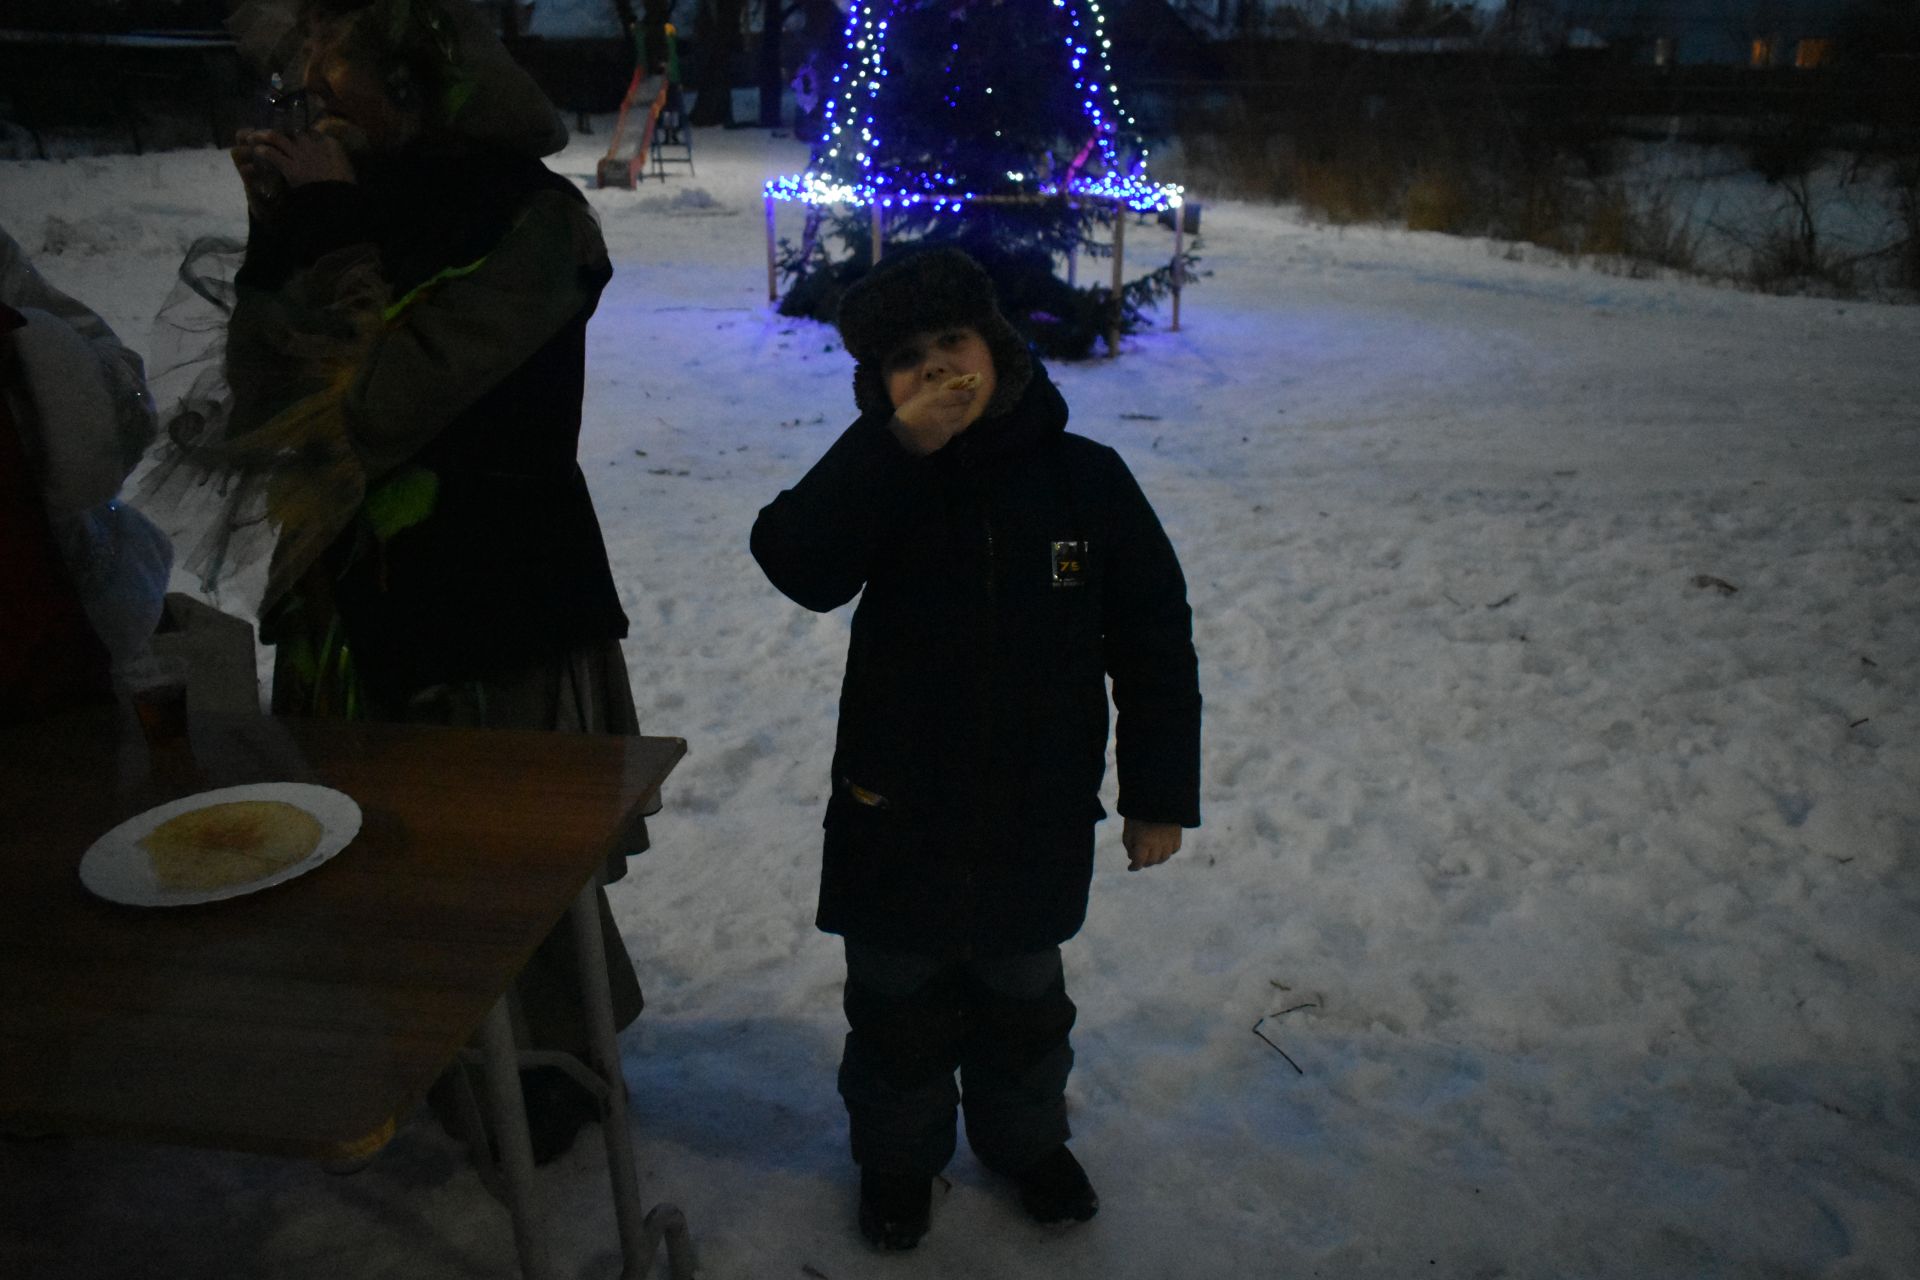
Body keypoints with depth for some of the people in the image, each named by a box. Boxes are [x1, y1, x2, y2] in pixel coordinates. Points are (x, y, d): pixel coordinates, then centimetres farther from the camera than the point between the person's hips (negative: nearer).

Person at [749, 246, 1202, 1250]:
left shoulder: (1085, 477, -9)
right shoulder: (873, 480, -8)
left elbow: (1154, 641, -5)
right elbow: (798, 565, -28)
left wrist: (1160, 791, -4)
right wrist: (897, 446, -33)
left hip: (1039, 812, 1)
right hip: (896, 811, 0)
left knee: (1023, 995, 22)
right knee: (898, 1001, 18)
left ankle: (1024, 1138, 48)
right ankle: (897, 1152, 43)